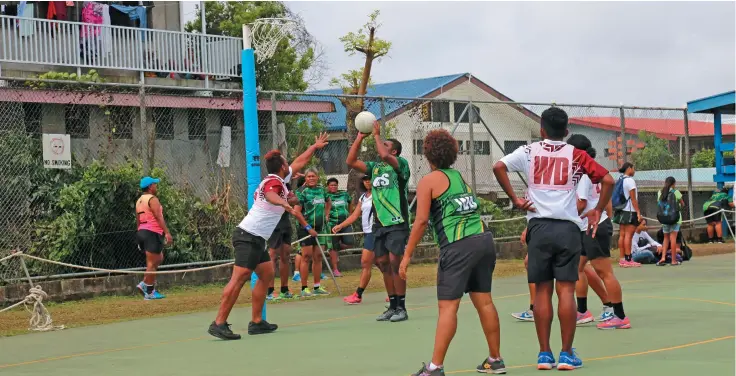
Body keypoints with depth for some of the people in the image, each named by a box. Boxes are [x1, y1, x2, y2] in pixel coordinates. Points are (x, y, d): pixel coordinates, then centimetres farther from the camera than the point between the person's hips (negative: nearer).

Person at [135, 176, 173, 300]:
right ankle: (149, 293, -1)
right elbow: (159, 217, -18)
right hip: (152, 233, -9)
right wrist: (167, 233, -20)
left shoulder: (139, 201, 18)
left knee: (159, 259, 19)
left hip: (141, 232, 9)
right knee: (152, 263, -4)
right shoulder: (152, 199, -10)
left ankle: (145, 284, 9)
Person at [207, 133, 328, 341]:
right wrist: (284, 203, -57)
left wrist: (315, 146, 41)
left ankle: (256, 322, 10)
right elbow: (270, 195, -37)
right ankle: (219, 323, -20)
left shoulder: (278, 179, 16)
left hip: (257, 239, 11)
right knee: (239, 278, -16)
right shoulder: (274, 181, -12)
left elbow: (299, 162, 31)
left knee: (267, 275, 11)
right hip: (249, 236, -11)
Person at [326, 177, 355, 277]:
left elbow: (350, 202, 27)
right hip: (332, 224, -4)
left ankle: (336, 249, 22)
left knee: (350, 242, -9)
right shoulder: (326, 196, -2)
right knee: (333, 247, 0)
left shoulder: (344, 194, 11)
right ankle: (335, 270, 8)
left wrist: (349, 214, 23)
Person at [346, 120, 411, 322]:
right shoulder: (375, 167, 14)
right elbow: (351, 162, 9)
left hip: (396, 222, -7)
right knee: (383, 263, 7)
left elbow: (384, 156, -24)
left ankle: (401, 308, -5)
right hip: (379, 223, 7)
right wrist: (359, 138, 5)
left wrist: (376, 135, -11)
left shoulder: (401, 163, -5)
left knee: (395, 262, -11)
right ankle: (392, 306, 16)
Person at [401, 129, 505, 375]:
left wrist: (407, 255, -3)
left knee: (448, 307, -7)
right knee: (484, 301, 13)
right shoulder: (460, 177, 20)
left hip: (458, 246, -6)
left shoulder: (428, 181, 1)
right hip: (483, 239, 7)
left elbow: (421, 221, -6)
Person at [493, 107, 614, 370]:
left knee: (542, 291, 6)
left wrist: (514, 199, -1)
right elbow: (607, 180, -1)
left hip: (539, 227, 1)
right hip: (567, 228, -1)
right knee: (566, 290, 1)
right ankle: (567, 354, 2)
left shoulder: (529, 151, 5)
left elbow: (499, 167, -8)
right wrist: (597, 211, 10)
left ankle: (544, 354, 8)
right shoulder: (576, 155, 4)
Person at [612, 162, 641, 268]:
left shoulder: (620, 180, 13)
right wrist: (638, 212, -13)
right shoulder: (630, 180, -11)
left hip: (621, 211, 8)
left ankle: (622, 259, 7)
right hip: (630, 211, -8)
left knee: (622, 235, 7)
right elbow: (633, 199, -14)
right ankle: (628, 260, -9)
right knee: (628, 235, -8)